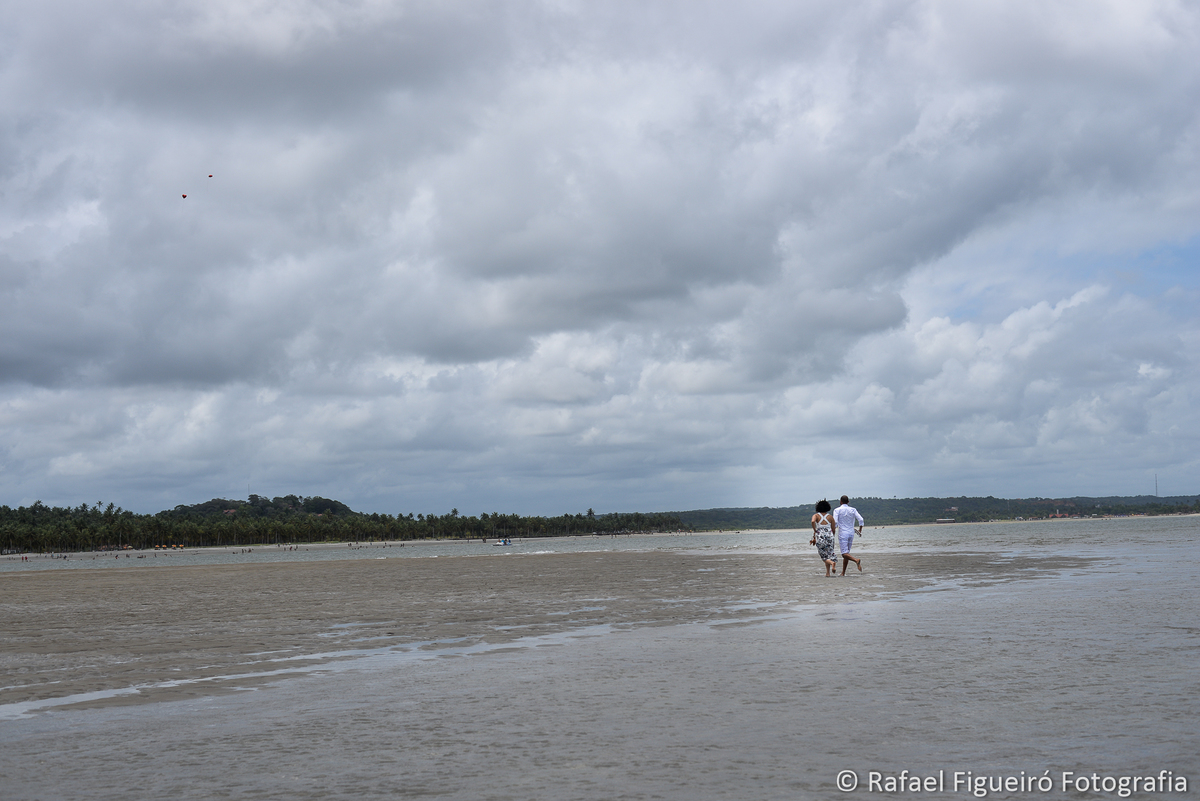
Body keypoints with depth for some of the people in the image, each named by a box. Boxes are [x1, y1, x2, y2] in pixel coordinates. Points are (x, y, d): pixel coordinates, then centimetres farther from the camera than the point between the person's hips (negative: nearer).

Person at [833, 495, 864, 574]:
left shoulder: (837, 510, -4)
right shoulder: (853, 510, 6)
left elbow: (835, 522, -13)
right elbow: (861, 520, -2)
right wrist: (860, 530, 13)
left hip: (842, 533, -5)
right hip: (851, 533, 5)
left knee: (844, 554, -10)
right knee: (846, 553, 13)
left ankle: (856, 560, -37)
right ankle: (843, 573, 13)